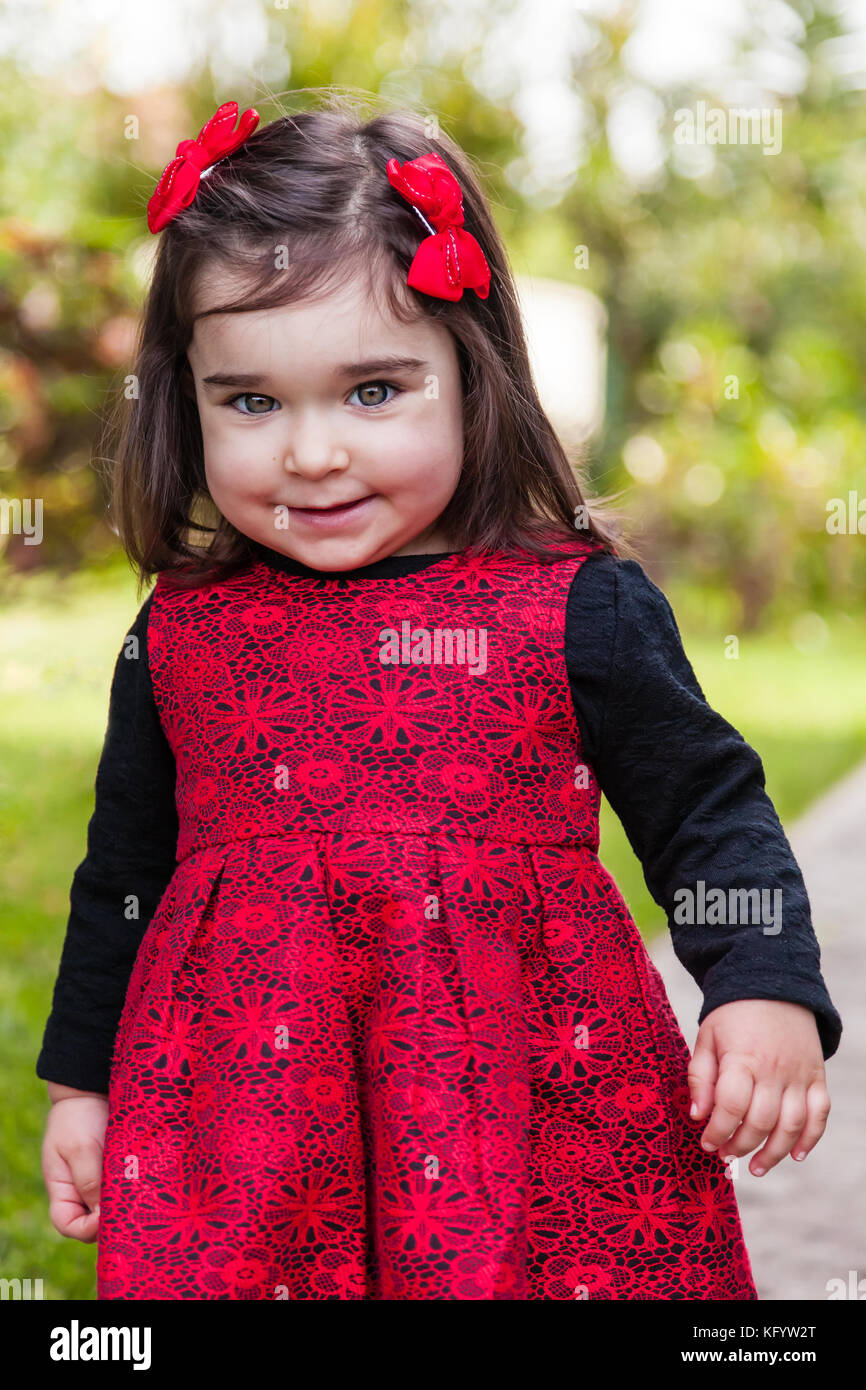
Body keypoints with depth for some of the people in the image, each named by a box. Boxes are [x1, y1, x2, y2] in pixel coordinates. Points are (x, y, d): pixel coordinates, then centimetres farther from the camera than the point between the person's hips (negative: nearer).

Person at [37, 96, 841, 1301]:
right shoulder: (181, 634, 3)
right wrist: (81, 1081, 19)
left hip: (531, 1109, -2)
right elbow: (124, 875, 15)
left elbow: (710, 811, 2)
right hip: (240, 1117, 2)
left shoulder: (578, 608, -6)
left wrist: (770, 995, -10)